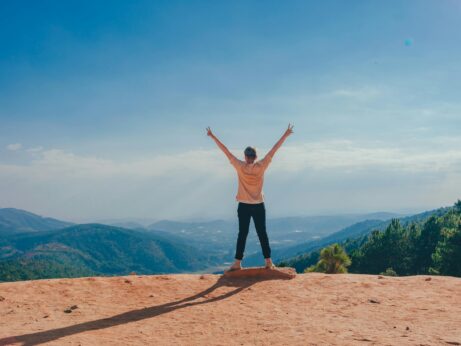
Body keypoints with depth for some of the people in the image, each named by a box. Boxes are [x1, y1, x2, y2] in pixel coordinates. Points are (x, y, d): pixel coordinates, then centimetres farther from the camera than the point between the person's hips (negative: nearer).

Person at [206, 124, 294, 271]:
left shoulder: (240, 167, -9)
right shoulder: (261, 166, -7)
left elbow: (226, 151, -5)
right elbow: (273, 150, -3)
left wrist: (213, 136, 0)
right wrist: (285, 135, 2)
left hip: (244, 206, -1)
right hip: (259, 206, 1)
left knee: (242, 234, 3)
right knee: (262, 233, 6)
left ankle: (237, 262, 3)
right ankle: (268, 261, 8)